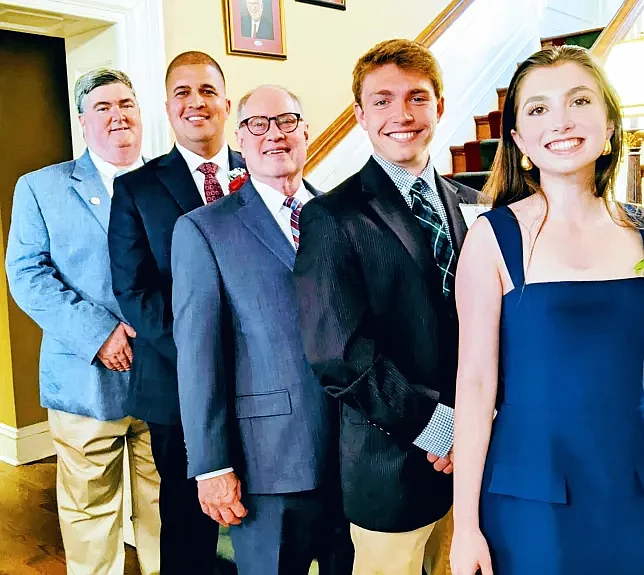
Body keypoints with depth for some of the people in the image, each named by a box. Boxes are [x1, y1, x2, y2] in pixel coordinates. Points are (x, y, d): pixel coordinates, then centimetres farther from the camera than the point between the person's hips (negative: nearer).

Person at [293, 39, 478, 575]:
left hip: (474, 450, 5)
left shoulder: (473, 206, 6)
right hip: (394, 464, -5)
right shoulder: (332, 218, -10)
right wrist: (437, 426, -15)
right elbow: (339, 353, -16)